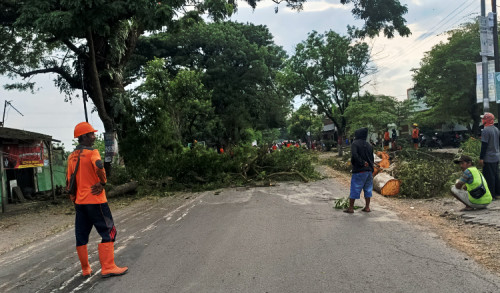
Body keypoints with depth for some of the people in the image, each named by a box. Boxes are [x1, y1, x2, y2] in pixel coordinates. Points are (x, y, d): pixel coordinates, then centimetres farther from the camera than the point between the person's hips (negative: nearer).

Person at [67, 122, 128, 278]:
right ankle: (108, 268, 1)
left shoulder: (72, 156, 12)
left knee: (81, 236, 13)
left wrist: (72, 197, 23)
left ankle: (85, 269, 23)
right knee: (108, 232, 0)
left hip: (79, 202, 8)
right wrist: (103, 182, -18)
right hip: (95, 200, -8)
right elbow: (99, 166, -33)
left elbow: (69, 180, 16)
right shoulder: (92, 152, -11)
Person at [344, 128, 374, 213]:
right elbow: (372, 158, 14)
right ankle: (367, 207, 17)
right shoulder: (369, 145, 12)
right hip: (369, 170, 6)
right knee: (368, 189, 12)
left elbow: (354, 155, -24)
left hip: (359, 171, -6)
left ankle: (351, 208, 4)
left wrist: (362, 163, -16)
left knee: (354, 189, 0)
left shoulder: (355, 143, -8)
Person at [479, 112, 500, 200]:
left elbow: (484, 145, -19)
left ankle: (491, 195, 1)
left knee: (489, 177, -3)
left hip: (488, 158, -9)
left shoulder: (486, 130, -17)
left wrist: (481, 158, -16)